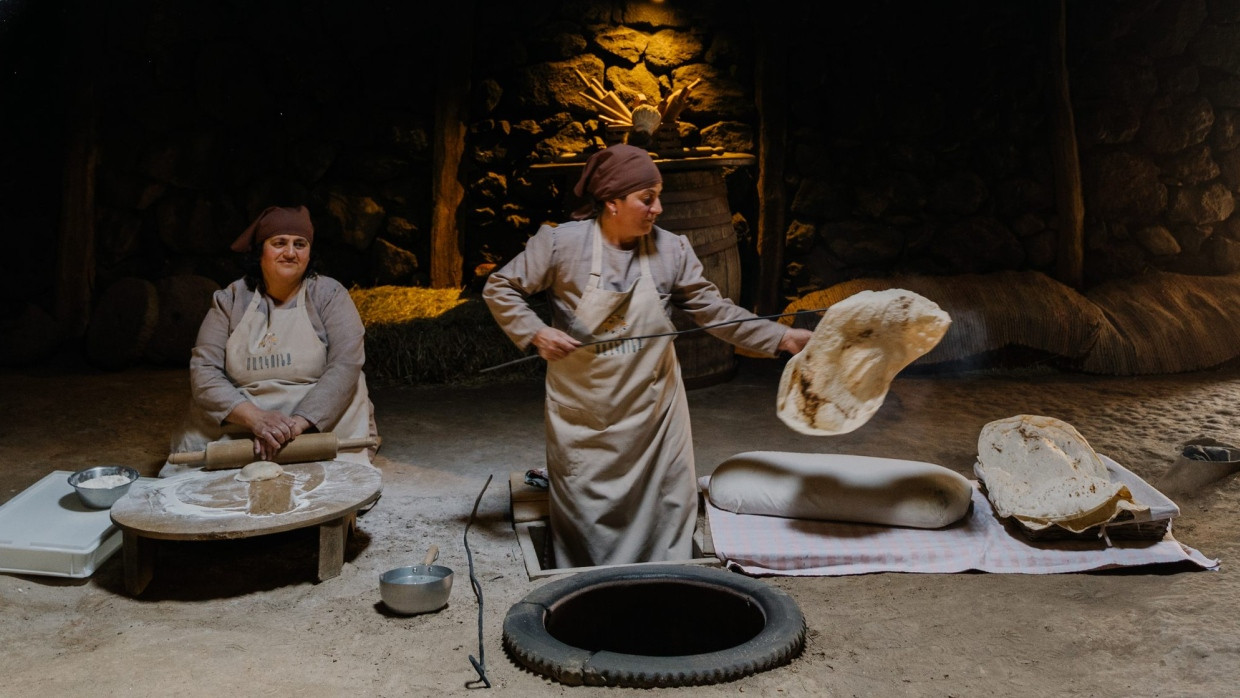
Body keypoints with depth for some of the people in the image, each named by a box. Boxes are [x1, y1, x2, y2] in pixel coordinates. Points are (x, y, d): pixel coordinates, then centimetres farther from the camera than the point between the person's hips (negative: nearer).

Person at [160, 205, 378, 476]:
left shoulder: (329, 294, 2)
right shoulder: (229, 299, 6)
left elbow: (345, 366, -10)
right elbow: (203, 371, -3)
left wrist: (298, 423, -24)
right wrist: (255, 417, -21)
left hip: (321, 422, -1)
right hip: (232, 430, 2)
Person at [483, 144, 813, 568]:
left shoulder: (671, 251, -4)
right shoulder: (562, 243, -11)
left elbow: (715, 312, -2)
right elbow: (499, 288, -2)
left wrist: (782, 338, -10)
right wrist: (535, 333, -17)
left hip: (651, 409, 2)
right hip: (581, 415, -2)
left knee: (665, 508, 8)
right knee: (583, 509, 11)